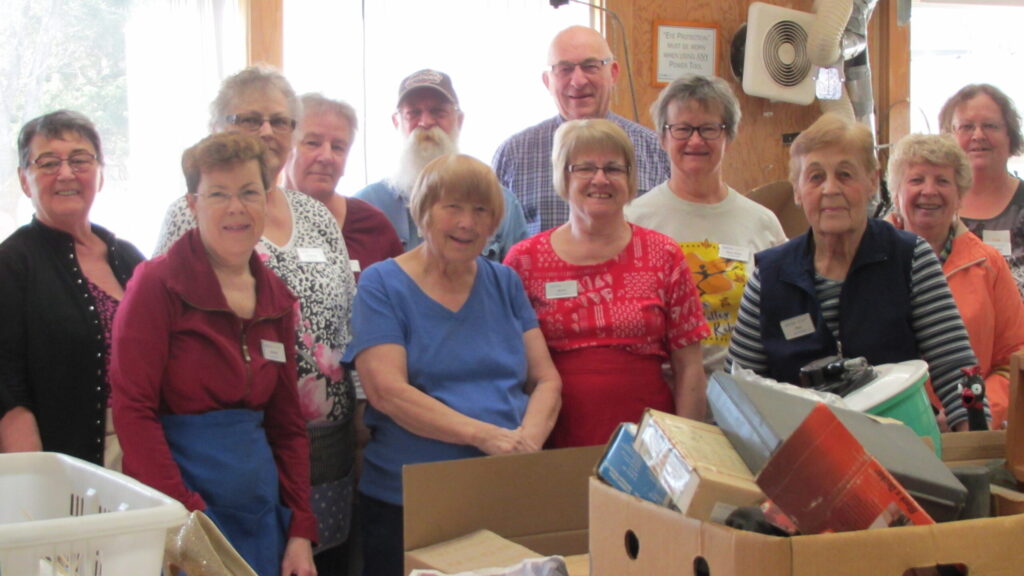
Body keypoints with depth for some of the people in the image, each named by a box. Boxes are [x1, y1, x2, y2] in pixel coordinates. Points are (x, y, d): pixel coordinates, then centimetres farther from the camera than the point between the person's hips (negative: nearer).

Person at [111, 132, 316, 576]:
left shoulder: (277, 298, 9)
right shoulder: (158, 284, -8)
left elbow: (287, 423, 13)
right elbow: (132, 410, -14)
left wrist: (301, 532, 5)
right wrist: (188, 518, -19)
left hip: (262, 516, 6)